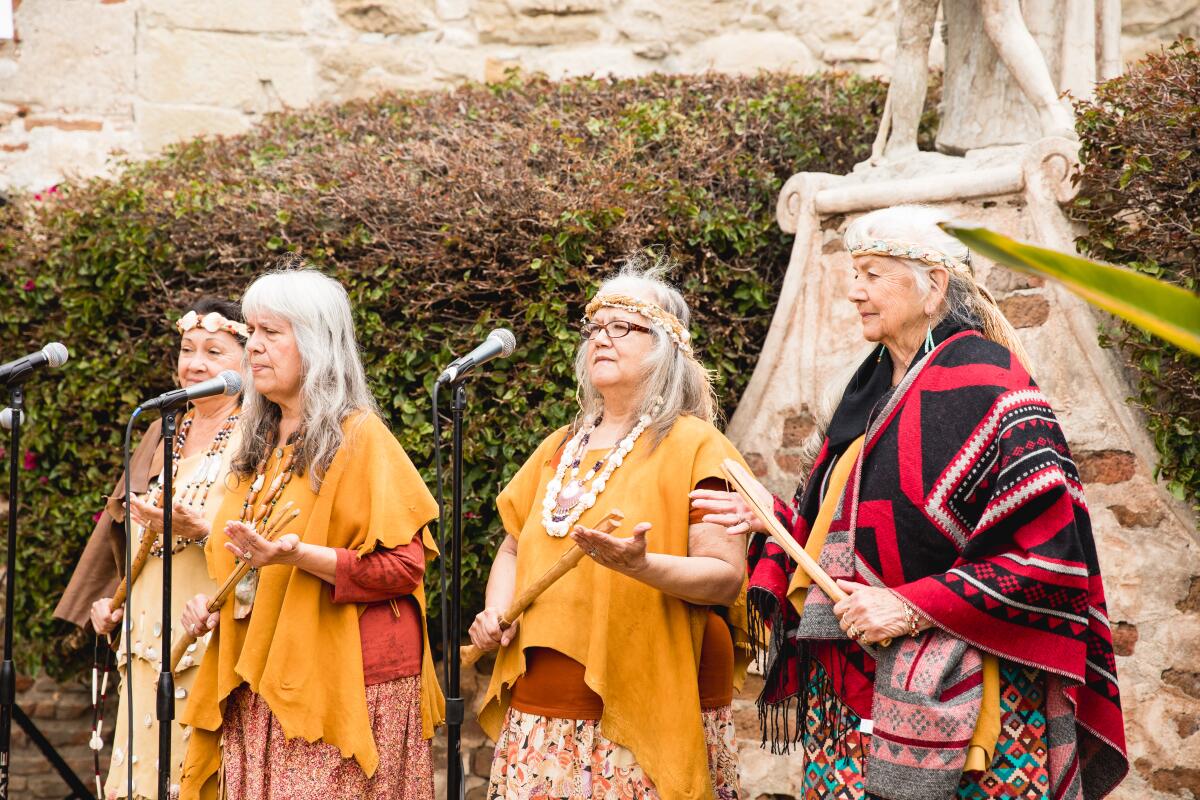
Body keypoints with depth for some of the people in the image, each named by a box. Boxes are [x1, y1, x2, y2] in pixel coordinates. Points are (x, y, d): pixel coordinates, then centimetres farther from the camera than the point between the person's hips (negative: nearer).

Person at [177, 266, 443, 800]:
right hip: (257, 691, 7)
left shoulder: (358, 438, -7)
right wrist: (212, 599, 7)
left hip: (342, 688, -7)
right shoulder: (262, 446, 15)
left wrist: (298, 555, -25)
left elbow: (403, 566, -14)